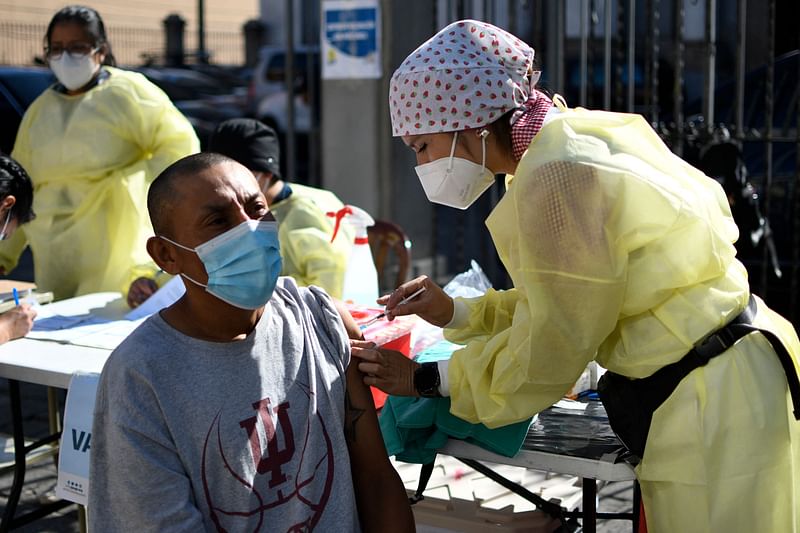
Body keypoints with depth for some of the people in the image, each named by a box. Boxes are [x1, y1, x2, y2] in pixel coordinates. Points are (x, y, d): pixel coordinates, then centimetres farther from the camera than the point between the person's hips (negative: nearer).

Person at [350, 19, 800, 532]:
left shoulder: (558, 175, -23)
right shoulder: (572, 140, 6)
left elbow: (544, 357, -16)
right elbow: (558, 302, 15)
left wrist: (426, 379, -5)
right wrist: (456, 313, 8)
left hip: (711, 401, -9)